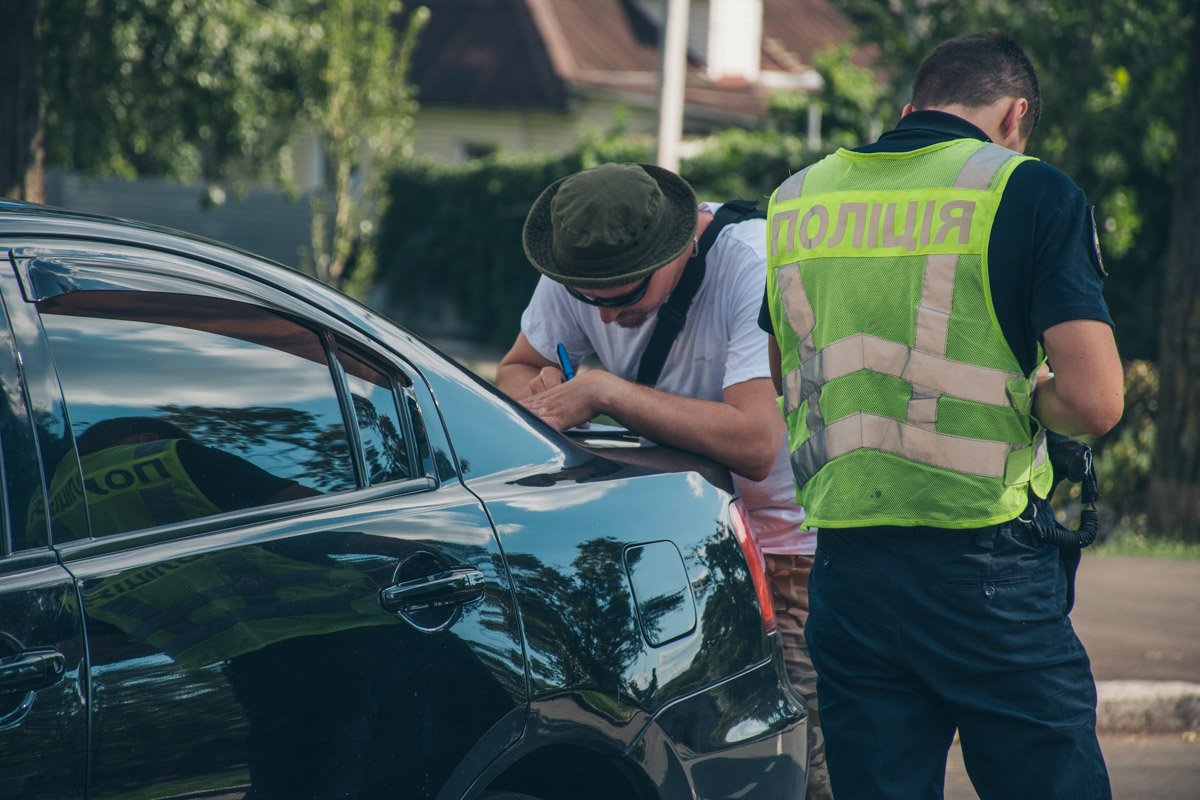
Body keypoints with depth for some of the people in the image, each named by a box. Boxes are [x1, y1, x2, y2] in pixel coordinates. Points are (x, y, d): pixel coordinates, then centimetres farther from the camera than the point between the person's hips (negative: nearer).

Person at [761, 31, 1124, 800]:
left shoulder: (793, 201, 11)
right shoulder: (1026, 190, -4)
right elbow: (1093, 401, -12)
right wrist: (1022, 398, 8)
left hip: (845, 567, 5)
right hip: (984, 566, -4)